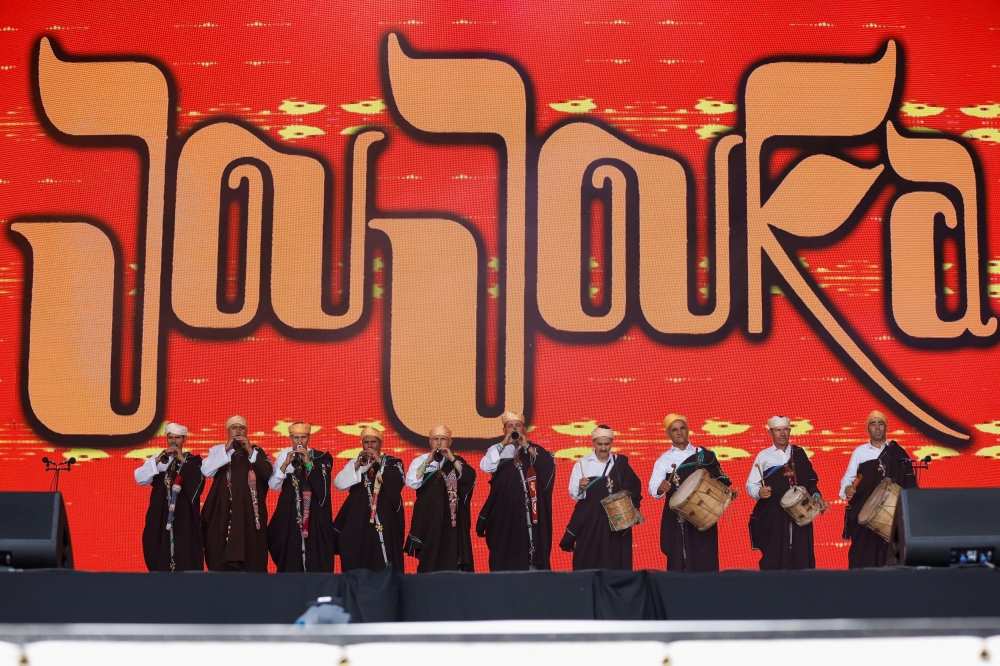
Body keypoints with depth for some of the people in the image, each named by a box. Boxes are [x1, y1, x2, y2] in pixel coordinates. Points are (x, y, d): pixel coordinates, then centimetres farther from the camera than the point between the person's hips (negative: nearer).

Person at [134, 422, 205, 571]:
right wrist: (158, 459, -12)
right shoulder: (157, 459, 12)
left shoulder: (193, 461, 9)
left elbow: (199, 481, -10)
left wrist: (183, 460, -12)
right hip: (160, 516, 2)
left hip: (184, 517, -1)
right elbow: (140, 479, -2)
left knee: (185, 556, -7)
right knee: (160, 554, -2)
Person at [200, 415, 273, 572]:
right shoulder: (217, 450, 9)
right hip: (223, 509, 0)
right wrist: (226, 450, -10)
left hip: (249, 510, 0)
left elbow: (268, 474, -5)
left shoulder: (257, 451, 10)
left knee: (251, 555, -5)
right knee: (221, 555, -4)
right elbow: (206, 471, -7)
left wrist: (250, 451, -11)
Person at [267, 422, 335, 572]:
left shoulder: (320, 458, 3)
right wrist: (286, 463, -14)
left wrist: (308, 463, -15)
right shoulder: (284, 455, 3)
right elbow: (273, 486, -3)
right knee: (290, 555, -4)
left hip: (315, 512, 0)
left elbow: (323, 485, -8)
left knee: (315, 553, -5)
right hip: (290, 512, 0)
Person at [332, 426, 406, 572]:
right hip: (359, 515, 2)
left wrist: (380, 461, -12)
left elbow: (398, 482, -12)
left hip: (384, 515, -2)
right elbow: (339, 484, 1)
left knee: (383, 554, -10)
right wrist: (357, 465, -8)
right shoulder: (355, 463, 13)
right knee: (357, 555, -3)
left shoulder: (393, 462, 6)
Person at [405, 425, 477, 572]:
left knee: (452, 559, -4)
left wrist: (452, 459, -14)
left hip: (452, 518, 1)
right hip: (428, 518, -1)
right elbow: (411, 483, -8)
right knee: (429, 561, -3)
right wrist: (428, 462, -14)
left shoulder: (457, 461, 10)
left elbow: (470, 478, -7)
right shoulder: (420, 461, 6)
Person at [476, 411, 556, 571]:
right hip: (505, 510, -1)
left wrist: (527, 447, -11)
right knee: (506, 551, -4)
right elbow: (485, 467, -12)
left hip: (529, 511, 1)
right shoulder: (498, 449, 7)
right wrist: (504, 444, -14)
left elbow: (550, 464, -7)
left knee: (532, 545, -2)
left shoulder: (534, 449, 12)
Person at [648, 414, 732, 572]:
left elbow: (719, 478, 13)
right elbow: (653, 489, -5)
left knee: (706, 561, -2)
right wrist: (661, 488, -26)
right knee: (678, 562, 0)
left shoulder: (703, 455, 9)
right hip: (677, 520, -1)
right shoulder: (664, 460, 5)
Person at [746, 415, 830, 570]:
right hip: (772, 517, -3)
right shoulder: (763, 456, 4)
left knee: (802, 558, 2)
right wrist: (759, 492, -20)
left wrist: (817, 497, 2)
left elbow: (810, 480, 18)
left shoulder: (799, 453, 13)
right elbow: (751, 485, 0)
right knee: (773, 560, -4)